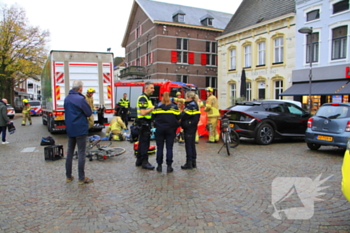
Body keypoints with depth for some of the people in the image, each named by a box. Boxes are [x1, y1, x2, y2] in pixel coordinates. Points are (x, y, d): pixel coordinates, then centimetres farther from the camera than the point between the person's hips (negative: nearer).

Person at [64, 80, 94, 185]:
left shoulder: (67, 99, 8)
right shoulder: (81, 99, -15)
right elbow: (89, 113, -11)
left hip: (70, 129, 7)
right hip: (80, 129, -7)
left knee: (70, 152, 15)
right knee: (81, 153, -1)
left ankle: (68, 176, 23)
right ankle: (82, 178, 4)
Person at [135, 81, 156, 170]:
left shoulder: (147, 98, 17)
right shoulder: (143, 98, -16)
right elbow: (143, 112, -25)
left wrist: (153, 108, 7)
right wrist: (153, 108, -18)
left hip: (146, 123, 11)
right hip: (144, 122, -11)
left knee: (142, 142, 15)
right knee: (145, 142, -6)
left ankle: (139, 161, 23)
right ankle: (144, 162, 1)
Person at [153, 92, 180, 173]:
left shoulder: (157, 106, 1)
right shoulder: (174, 107, 0)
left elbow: (154, 116, 5)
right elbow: (178, 117, 2)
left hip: (159, 129, 1)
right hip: (171, 129, 0)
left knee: (160, 148, 7)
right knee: (169, 148, 4)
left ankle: (159, 166, 12)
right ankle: (169, 166, 5)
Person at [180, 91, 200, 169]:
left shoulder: (191, 105, -17)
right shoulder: (194, 104, 14)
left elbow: (184, 115, -21)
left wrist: (180, 114, -3)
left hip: (189, 127, -10)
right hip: (192, 127, 10)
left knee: (188, 145, -4)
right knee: (192, 144, 16)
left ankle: (189, 163, 1)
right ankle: (193, 162, 24)